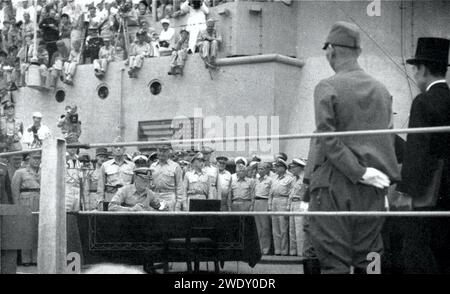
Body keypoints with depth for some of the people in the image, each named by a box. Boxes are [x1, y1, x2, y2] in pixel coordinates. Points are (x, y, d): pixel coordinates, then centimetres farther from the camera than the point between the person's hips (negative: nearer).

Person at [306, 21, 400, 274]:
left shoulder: (327, 88, -5)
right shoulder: (382, 90, 11)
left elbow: (328, 140, -14)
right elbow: (389, 140, 14)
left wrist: (360, 172, -12)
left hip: (336, 186, -5)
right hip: (372, 192, 5)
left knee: (335, 263, -3)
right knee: (368, 261, 8)